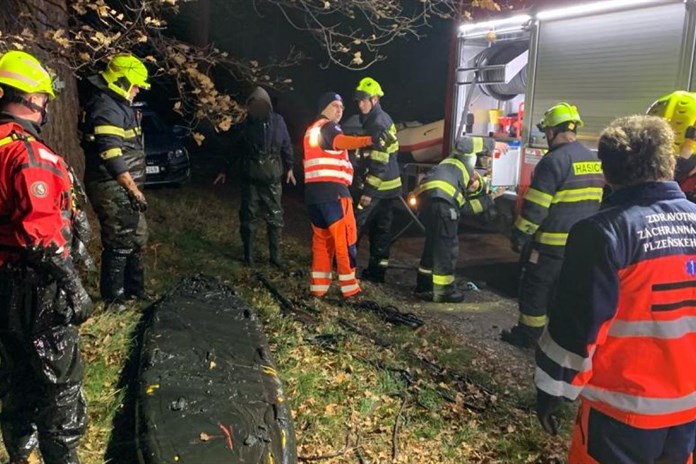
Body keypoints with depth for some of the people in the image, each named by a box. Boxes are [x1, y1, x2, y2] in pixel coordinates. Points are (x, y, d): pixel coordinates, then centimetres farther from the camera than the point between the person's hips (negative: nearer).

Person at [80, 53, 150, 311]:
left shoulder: (119, 106, 15)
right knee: (120, 243, -3)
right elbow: (112, 158, -26)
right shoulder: (107, 110, -18)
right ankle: (113, 297, 10)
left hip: (123, 188, 11)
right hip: (113, 189, -11)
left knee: (137, 238, 18)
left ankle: (134, 289, 30)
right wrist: (134, 190, -22)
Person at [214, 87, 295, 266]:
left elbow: (286, 145, 9)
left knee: (275, 218, 3)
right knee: (248, 218, 4)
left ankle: (275, 255, 13)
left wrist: (289, 167, 11)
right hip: (250, 179, 0)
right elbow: (235, 149, 10)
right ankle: (248, 255, 15)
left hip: (272, 179, 0)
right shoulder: (245, 124, 1)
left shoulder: (278, 121, 0)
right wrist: (226, 170, 13)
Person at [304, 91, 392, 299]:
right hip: (332, 190, -9)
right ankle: (349, 286, 2)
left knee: (321, 238, 14)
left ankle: (318, 285, 15)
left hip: (313, 190, 9)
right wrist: (369, 140, -45)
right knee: (344, 238, -2)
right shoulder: (329, 127, -6)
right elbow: (342, 141, -29)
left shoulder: (311, 130, 25)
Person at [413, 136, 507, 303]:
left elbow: (464, 207, 30)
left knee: (434, 243, 22)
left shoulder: (459, 189, 39)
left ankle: (425, 284, 30)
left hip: (427, 196, 9)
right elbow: (462, 143, 1)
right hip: (439, 196, -9)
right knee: (447, 244, 1)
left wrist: (489, 198, 41)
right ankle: (442, 290, 8)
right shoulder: (466, 157, 22)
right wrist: (491, 144, 6)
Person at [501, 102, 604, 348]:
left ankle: (527, 334, 17)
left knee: (535, 289, 6)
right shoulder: (594, 160, 11)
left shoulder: (554, 160, -16)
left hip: (552, 243, -8)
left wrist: (519, 236, -9)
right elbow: (599, 201, 16)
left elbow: (535, 207, -18)